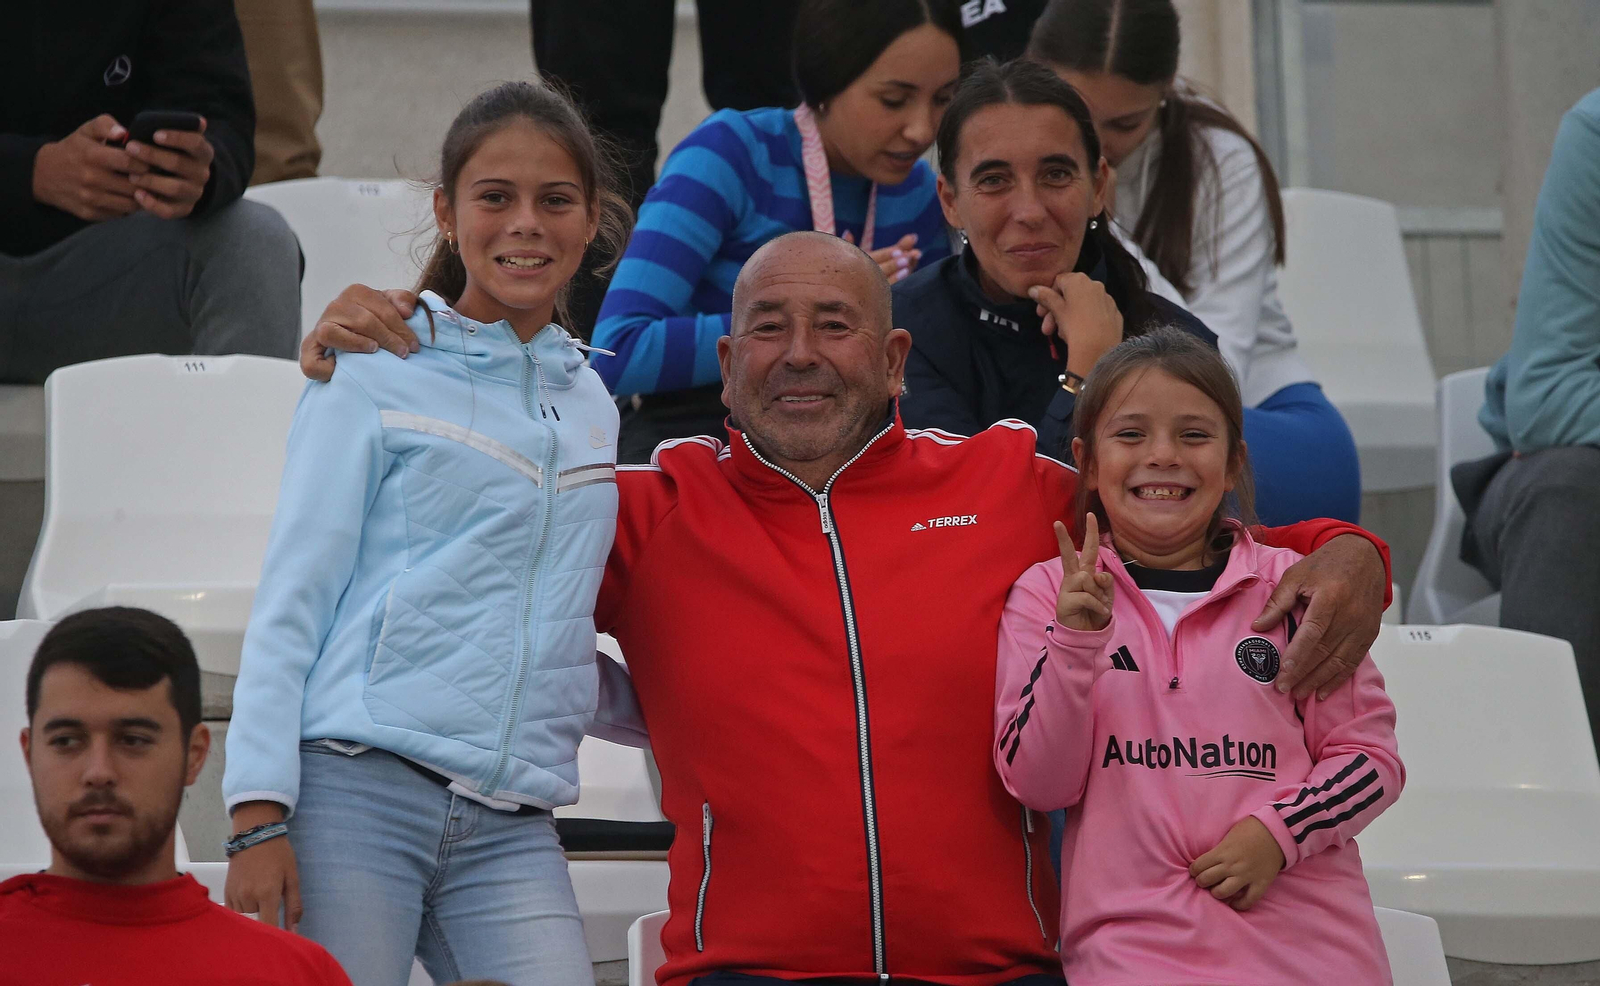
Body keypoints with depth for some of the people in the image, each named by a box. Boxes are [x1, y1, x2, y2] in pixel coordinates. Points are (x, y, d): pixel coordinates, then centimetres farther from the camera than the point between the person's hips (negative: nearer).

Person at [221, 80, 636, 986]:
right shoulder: (378, 378, 4)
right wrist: (260, 813, -10)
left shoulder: (593, 408, 19)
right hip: (355, 787, -4)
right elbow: (293, 599, -1)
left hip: (510, 828, 4)